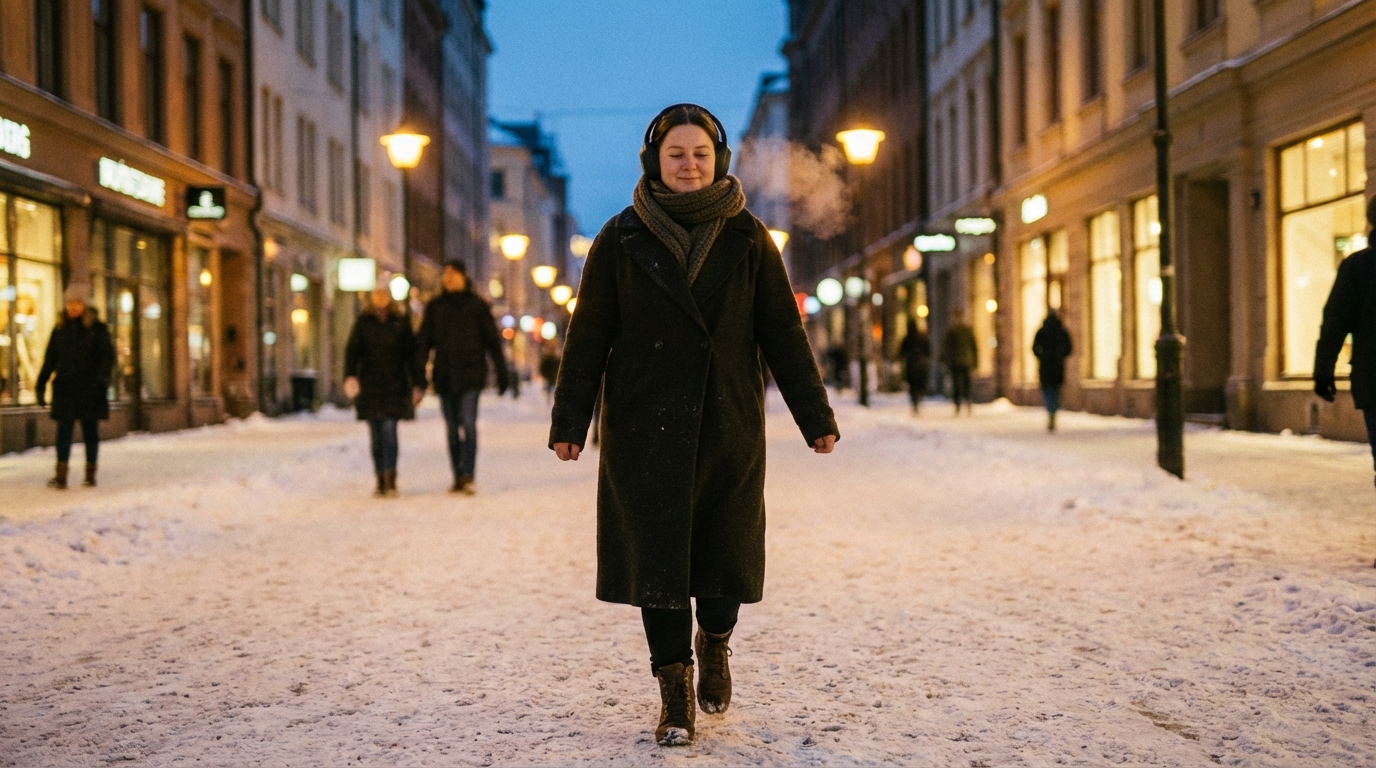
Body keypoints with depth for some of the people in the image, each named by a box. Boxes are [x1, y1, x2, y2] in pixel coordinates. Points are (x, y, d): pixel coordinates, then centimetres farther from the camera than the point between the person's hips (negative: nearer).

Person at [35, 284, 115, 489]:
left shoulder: (97, 328, 0)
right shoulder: (60, 329, 10)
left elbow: (107, 356, -5)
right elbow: (50, 359, 13)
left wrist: (102, 379, -19)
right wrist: (41, 384, 6)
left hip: (89, 389, -3)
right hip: (65, 388, 3)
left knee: (90, 431, 4)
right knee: (64, 430, -3)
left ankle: (90, 473, 12)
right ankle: (61, 474, -6)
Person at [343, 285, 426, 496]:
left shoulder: (401, 322, 4)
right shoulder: (363, 323, 5)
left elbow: (412, 354, 7)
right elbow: (352, 350, -4)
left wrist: (418, 384, 3)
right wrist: (350, 375, -21)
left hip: (394, 386, -1)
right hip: (369, 386, 2)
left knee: (389, 429, -12)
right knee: (376, 435, 5)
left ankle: (390, 480, -13)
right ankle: (381, 479, 12)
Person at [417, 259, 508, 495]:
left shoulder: (477, 305, 2)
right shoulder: (435, 306, 9)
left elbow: (492, 340, 3)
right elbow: (424, 340, 8)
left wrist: (501, 372, 0)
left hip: (471, 373, -3)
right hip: (444, 375, 4)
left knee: (468, 423, -14)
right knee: (452, 429, 7)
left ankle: (468, 476, -16)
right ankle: (458, 477, 13)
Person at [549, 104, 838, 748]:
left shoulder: (746, 238, 4)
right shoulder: (622, 239, 2)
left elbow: (783, 333, 4)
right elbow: (588, 336, 2)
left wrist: (816, 418, 1)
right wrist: (569, 421, -2)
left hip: (728, 427, 1)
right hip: (644, 427, -1)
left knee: (725, 550, 5)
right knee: (655, 556, -1)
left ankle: (714, 641, 37)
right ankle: (675, 692, 12)